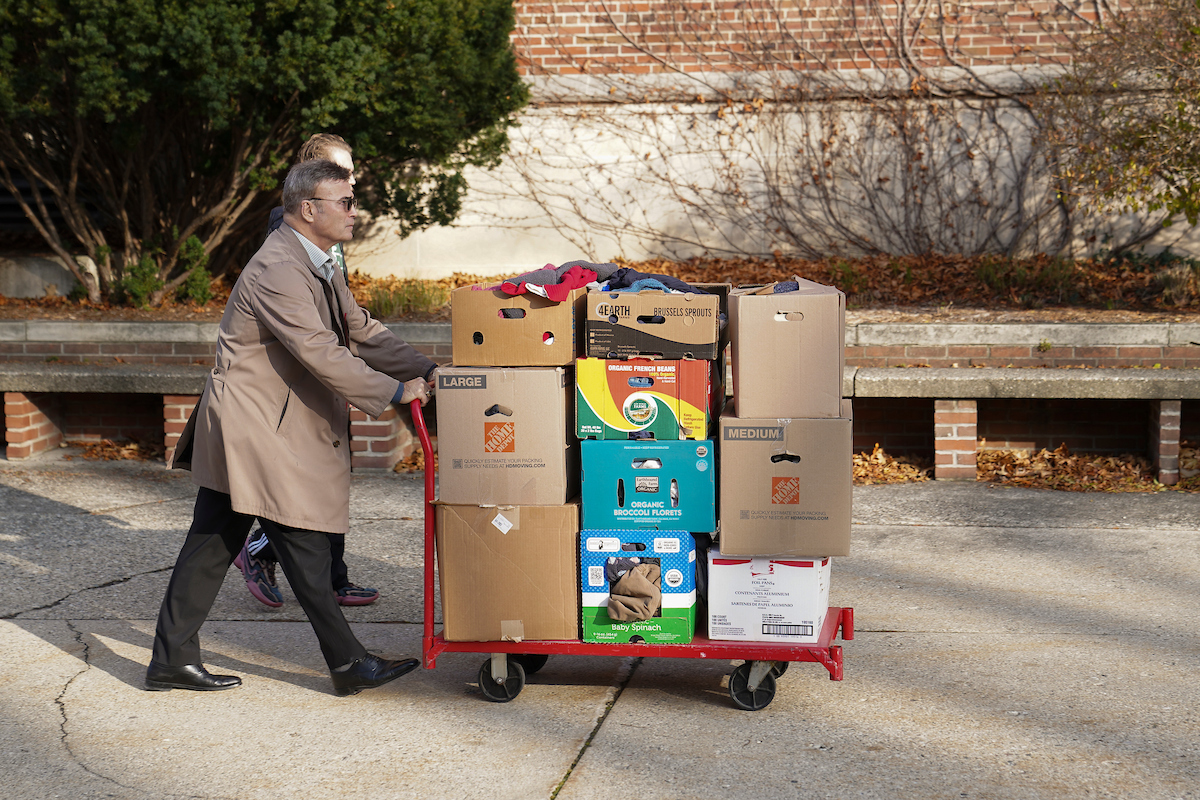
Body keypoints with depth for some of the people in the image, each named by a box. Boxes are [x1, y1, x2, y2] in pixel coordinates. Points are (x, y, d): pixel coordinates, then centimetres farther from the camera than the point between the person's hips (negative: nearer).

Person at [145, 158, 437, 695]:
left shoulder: (318, 265, 13)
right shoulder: (277, 271, -20)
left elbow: (361, 331, 15)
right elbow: (321, 354, -26)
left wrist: (425, 371, 4)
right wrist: (394, 391, -21)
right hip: (257, 429, -10)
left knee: (211, 546, 13)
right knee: (305, 548, -3)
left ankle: (172, 660, 20)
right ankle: (348, 664, 6)